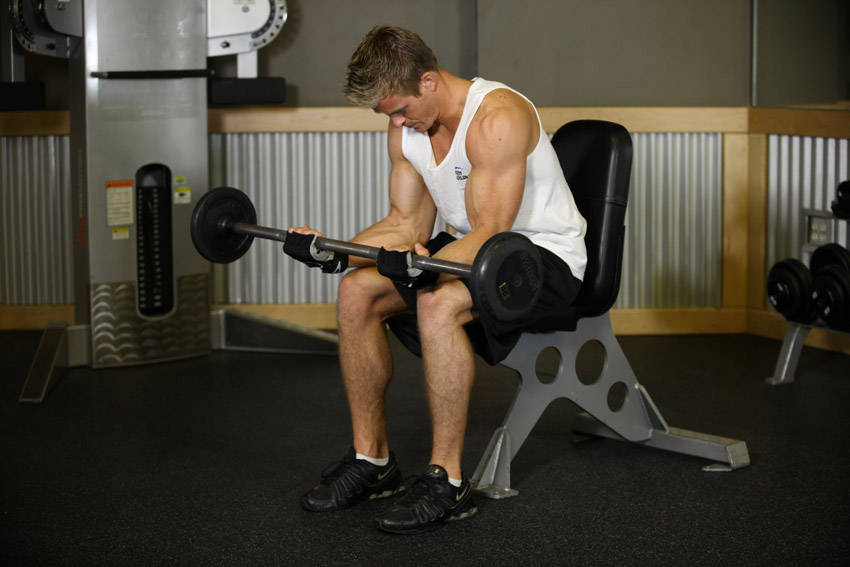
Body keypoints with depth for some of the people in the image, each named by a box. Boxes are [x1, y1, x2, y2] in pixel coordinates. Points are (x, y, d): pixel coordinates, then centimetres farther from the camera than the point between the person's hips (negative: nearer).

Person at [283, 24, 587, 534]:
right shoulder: (406, 130, 0)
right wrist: (333, 254, -10)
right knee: (358, 292, -10)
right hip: (471, 247, 8)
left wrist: (423, 266, -46)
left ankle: (447, 481, -25)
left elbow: (491, 233, -29)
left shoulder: (496, 118, -25)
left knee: (438, 304, -35)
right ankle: (371, 459, -1)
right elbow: (409, 224, 5)